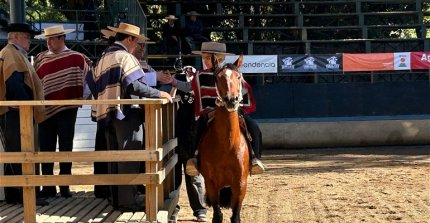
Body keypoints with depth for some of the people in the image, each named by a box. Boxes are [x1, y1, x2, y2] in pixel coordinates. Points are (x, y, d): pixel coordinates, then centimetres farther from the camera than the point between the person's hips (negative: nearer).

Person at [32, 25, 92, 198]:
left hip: (67, 110, -3)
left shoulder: (76, 58, -2)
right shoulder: (40, 58, 9)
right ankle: (48, 187, 13)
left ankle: (65, 186, 12)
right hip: (45, 110, 3)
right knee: (46, 149, 6)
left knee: (65, 148, 4)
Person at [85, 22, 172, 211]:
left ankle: (115, 198, 16)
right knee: (129, 158, -6)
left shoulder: (103, 58, 17)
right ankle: (127, 201, -6)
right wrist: (158, 94, -15)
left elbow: (94, 85, 15)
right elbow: (133, 85, -20)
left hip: (107, 113, 8)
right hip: (126, 113, -8)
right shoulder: (125, 57, -9)